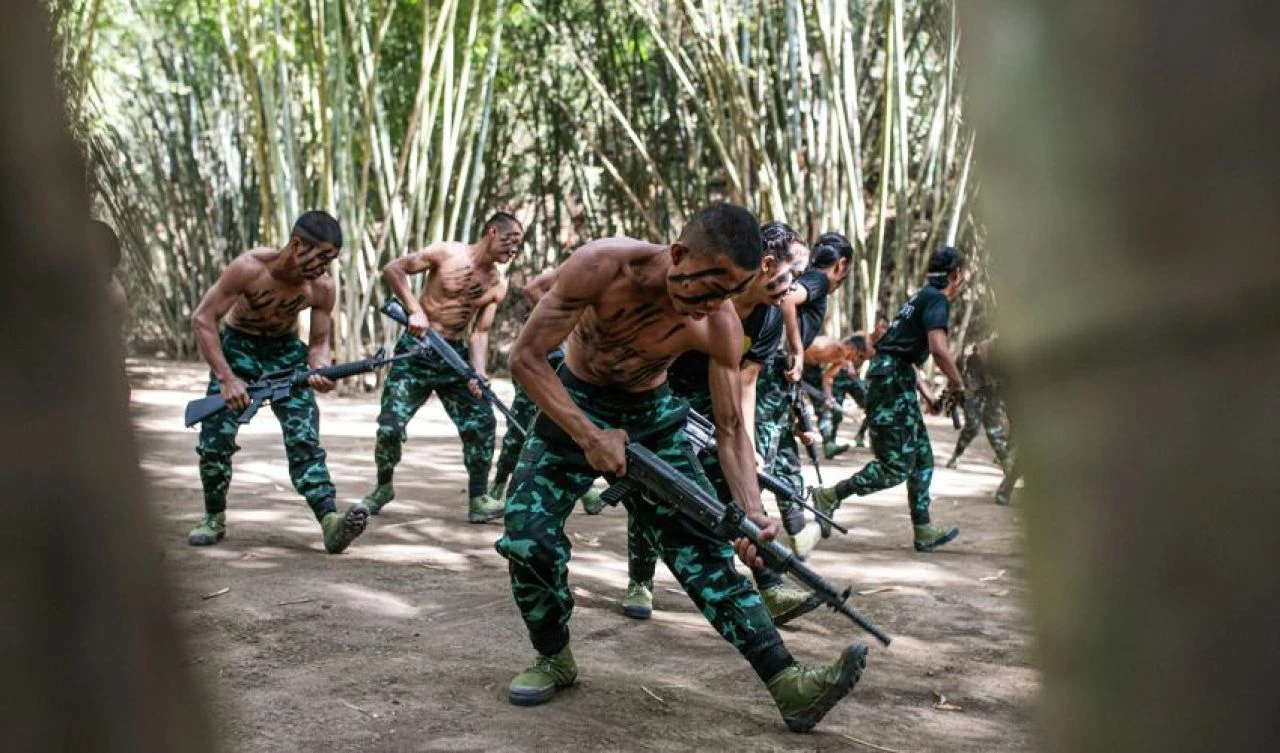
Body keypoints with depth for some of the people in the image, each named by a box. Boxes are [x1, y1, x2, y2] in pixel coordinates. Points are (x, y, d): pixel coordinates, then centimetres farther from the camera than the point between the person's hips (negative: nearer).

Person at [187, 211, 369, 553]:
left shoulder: (323, 287, -17)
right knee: (216, 437, -12)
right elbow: (202, 318, -22)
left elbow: (319, 342, -8)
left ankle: (331, 522, -26)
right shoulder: (249, 268, -27)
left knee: (305, 439, -15)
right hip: (237, 346, -1)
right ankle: (214, 518, 10)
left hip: (287, 350, 2)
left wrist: (320, 370, -32)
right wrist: (226, 377, -29)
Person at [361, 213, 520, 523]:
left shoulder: (497, 285, 1)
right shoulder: (446, 253, -11)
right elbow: (392, 269, -9)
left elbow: (480, 332, -1)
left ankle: (479, 500, 2)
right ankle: (383, 487, 17)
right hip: (416, 349, -4)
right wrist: (414, 309, -22)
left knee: (483, 422, -6)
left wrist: (478, 373, -18)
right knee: (390, 425, -9)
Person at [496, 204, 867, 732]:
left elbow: (730, 428, -14)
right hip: (572, 406, -1)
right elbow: (526, 357, -25)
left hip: (653, 416, 1)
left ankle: (788, 684, -10)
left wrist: (751, 511, -30)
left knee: (704, 546, -9)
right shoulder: (602, 267, -30)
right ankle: (554, 659, 10)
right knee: (527, 536, -16)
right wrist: (589, 437, -32)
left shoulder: (720, 326, -22)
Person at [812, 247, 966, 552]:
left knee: (922, 456, 12)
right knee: (896, 465, -10)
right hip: (892, 381, -11)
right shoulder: (937, 300, -8)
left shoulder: (921, 298, 22)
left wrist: (927, 394, 28)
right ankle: (830, 497, -5)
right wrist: (957, 383, -8)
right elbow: (939, 349, -25)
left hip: (896, 381, 11)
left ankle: (924, 531, 14)